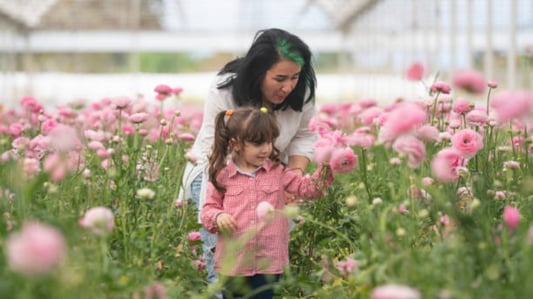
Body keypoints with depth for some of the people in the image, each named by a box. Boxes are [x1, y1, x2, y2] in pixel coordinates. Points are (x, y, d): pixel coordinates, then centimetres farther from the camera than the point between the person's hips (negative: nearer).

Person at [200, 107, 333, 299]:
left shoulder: (278, 172, 3)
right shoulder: (222, 176, -1)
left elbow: (307, 188, 0)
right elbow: (208, 209, 5)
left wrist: (325, 169, -15)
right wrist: (218, 216, -16)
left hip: (268, 263, 0)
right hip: (233, 261, 0)